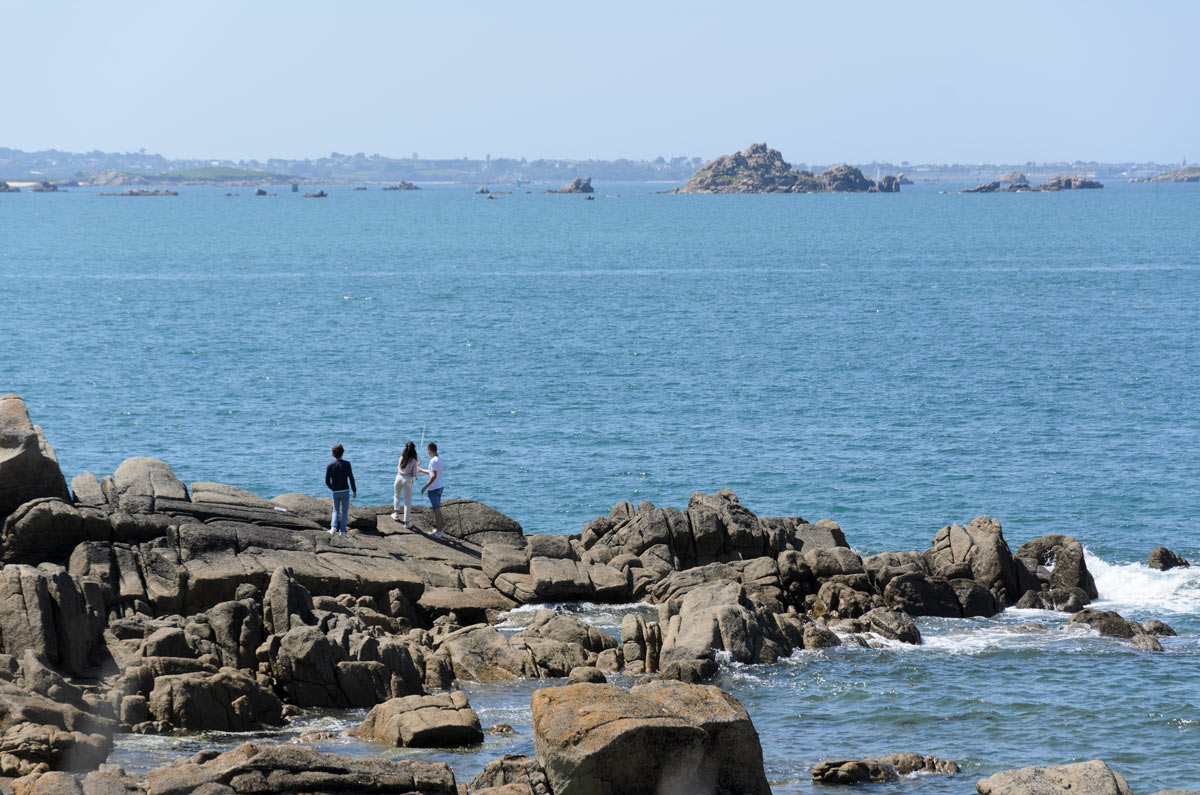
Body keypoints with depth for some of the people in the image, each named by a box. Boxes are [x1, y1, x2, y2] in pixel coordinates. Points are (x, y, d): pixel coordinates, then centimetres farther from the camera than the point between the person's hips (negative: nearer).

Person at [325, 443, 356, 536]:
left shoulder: (330, 465, -1)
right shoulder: (346, 464, -8)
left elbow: (327, 481, 0)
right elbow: (351, 478, -11)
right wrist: (354, 490, -3)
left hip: (335, 492, 2)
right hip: (345, 490, -2)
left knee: (336, 510, 14)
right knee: (345, 511, 10)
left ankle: (333, 527, -7)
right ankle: (342, 530, 4)